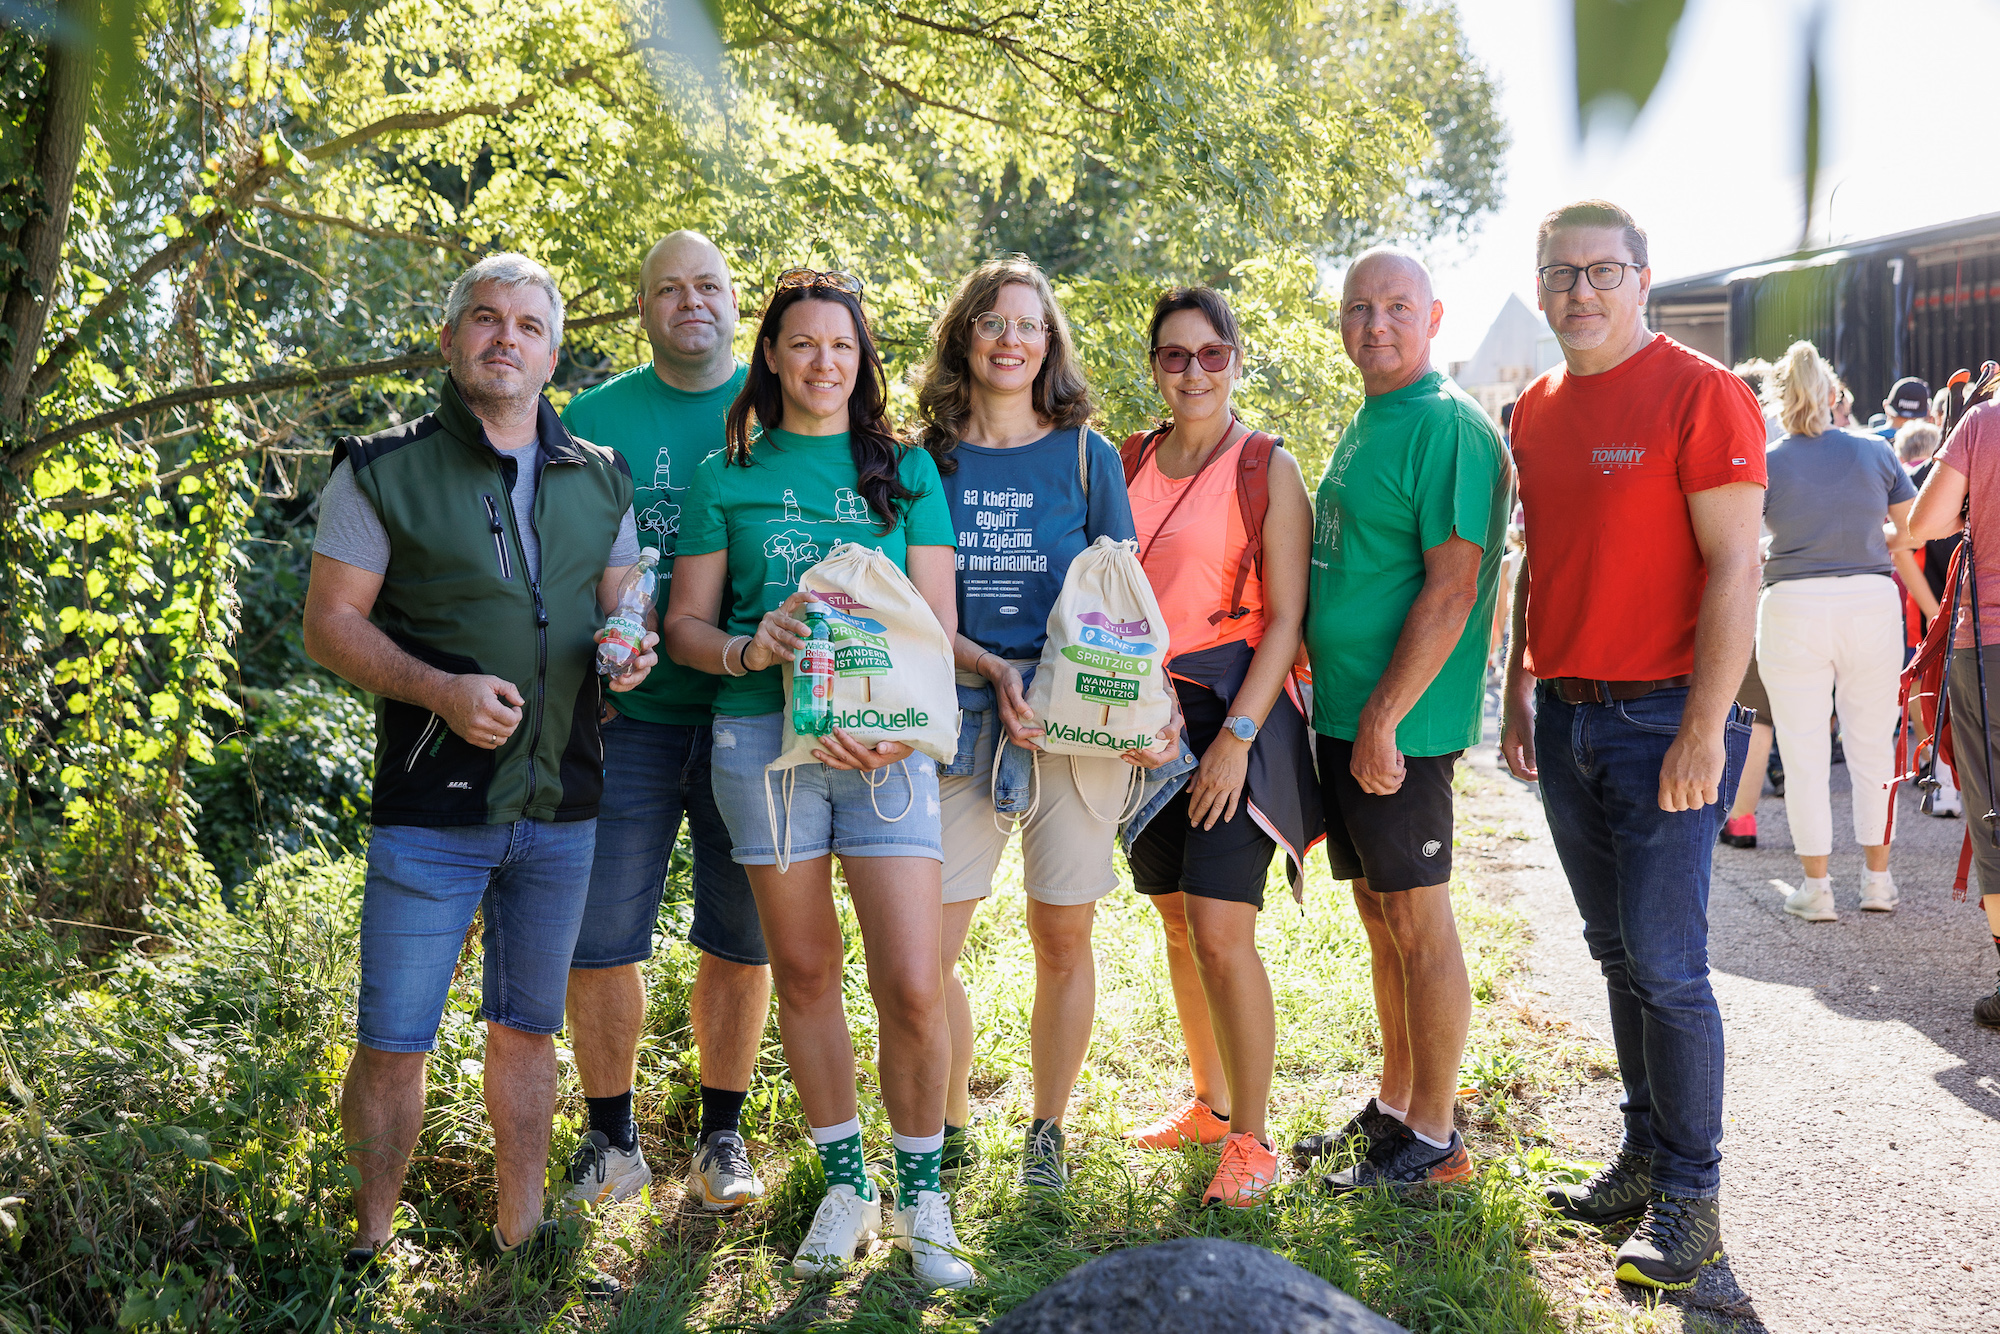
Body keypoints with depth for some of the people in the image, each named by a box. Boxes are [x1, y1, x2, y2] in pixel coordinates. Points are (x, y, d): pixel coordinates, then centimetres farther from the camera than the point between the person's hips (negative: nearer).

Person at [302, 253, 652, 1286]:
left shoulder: (598, 482, 9)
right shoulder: (383, 471, -2)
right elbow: (330, 623, -5)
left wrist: (629, 652, -9)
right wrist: (442, 690, -19)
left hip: (560, 810, 4)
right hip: (432, 810, -4)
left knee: (528, 1030, 15)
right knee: (394, 1043, 0)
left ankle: (520, 1234, 28)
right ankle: (371, 1245, 19)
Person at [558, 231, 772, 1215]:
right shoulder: (594, 417, 6)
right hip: (630, 716, 0)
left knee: (739, 940, 8)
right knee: (599, 938, 1)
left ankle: (721, 1138, 24)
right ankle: (612, 1143, 19)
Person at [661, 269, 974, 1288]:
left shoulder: (906, 470, 11)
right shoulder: (727, 477, 11)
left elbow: (939, 623, 6)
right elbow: (683, 623, 9)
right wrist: (746, 650, -13)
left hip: (887, 740, -1)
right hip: (763, 737, 1)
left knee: (912, 987, -7)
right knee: (803, 974, 8)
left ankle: (919, 1192, 14)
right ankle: (845, 1187, 25)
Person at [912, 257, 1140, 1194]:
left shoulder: (1087, 455, 7)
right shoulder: (926, 459, 8)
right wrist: (992, 671, -13)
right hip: (962, 717, 0)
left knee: (1062, 936, 5)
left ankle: (1047, 1128, 23)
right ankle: (952, 1125, 18)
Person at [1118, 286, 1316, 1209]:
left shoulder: (1267, 469, -5)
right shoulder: (1130, 462, 11)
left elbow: (1286, 618, -9)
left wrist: (1237, 734, -16)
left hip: (1236, 716, -5)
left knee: (1221, 932, -11)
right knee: (1178, 924, 12)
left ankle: (1250, 1141, 2)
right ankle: (1210, 1103, 29)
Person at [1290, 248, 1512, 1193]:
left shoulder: (1449, 429, -14)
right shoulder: (1364, 428, 16)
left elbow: (1451, 589, -20)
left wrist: (1384, 719, -22)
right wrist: (1335, 702, 17)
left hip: (1401, 725, -9)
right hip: (1344, 716, 9)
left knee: (1418, 925, 0)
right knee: (1381, 919, 16)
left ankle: (1433, 1142, 11)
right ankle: (1394, 1107, 29)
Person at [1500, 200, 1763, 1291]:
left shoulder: (1699, 393, -8)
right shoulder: (1536, 412, 13)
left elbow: (1733, 567, -13)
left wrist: (1706, 727, -17)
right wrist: (1520, 692, 15)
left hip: (1665, 717, -7)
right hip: (1568, 717, 7)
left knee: (1666, 964, -5)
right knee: (1617, 954, 13)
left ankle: (1691, 1197, 7)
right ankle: (1645, 1157, 25)